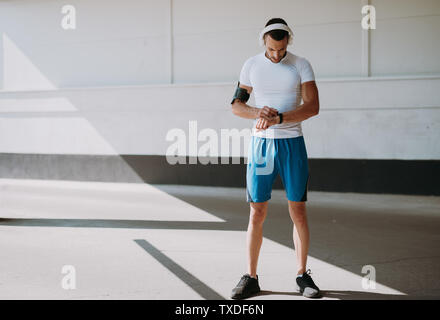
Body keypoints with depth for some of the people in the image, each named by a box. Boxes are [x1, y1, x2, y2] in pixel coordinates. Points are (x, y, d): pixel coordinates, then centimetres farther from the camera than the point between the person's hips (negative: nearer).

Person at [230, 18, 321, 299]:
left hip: (292, 144, -1)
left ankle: (303, 276, 12)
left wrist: (278, 118, -21)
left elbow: (313, 106, -9)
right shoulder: (252, 65, 5)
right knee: (257, 214, 0)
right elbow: (236, 105, 7)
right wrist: (258, 113, -14)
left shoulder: (301, 65, 0)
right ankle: (251, 278, 8)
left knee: (299, 212, 1)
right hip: (261, 143, 1)